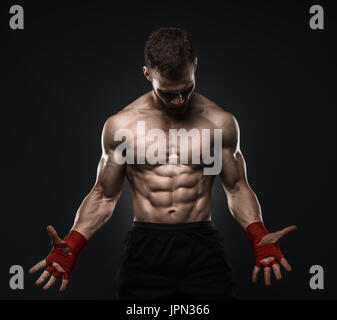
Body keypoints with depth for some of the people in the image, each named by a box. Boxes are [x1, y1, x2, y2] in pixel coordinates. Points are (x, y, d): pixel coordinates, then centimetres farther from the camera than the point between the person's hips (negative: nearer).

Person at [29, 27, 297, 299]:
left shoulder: (220, 122, 3)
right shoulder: (121, 125, 2)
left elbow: (236, 188, 10)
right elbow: (105, 195, 8)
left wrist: (259, 237, -8)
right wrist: (71, 245, -7)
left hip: (203, 249, 1)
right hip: (144, 250, 0)